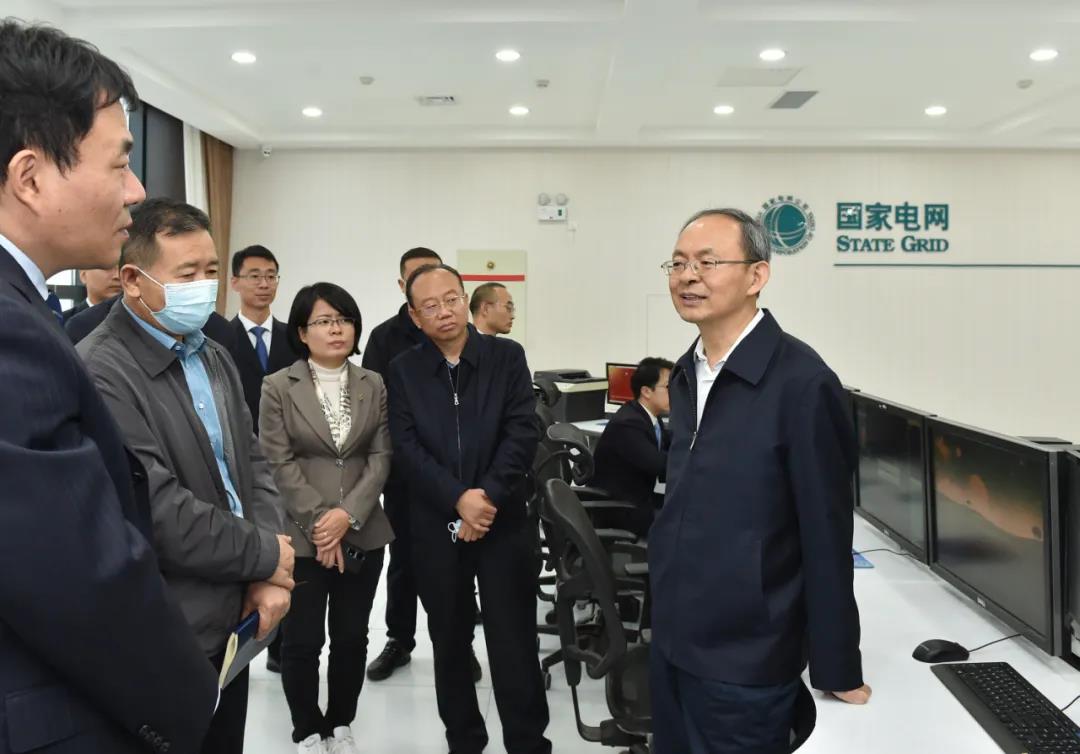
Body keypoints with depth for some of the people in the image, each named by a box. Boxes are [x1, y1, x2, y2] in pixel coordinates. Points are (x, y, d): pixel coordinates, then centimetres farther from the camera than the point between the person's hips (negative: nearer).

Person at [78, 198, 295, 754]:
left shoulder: (215, 358, 9)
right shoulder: (100, 372, -19)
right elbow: (158, 512, -24)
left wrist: (267, 577, -5)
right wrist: (267, 555, -12)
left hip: (232, 621, 8)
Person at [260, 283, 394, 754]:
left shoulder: (373, 385, 5)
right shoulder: (278, 387, -2)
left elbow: (381, 457, 0)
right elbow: (279, 463, -7)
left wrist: (348, 514, -12)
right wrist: (319, 522, -13)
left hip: (362, 533, 3)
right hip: (302, 535, -2)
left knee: (352, 637, 12)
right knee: (302, 641, 6)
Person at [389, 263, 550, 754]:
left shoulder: (507, 357, 2)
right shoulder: (403, 370, 4)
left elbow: (523, 432, -6)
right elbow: (407, 447, -6)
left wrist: (488, 497, -16)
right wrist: (459, 500, -16)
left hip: (504, 521, -1)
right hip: (437, 526, 2)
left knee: (514, 643, 4)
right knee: (450, 644, 13)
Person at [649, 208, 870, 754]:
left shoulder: (801, 383, -18)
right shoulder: (686, 375, 5)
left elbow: (826, 538, -15)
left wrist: (837, 673, -9)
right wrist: (666, 621, 16)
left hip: (743, 663, -7)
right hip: (670, 644, 7)